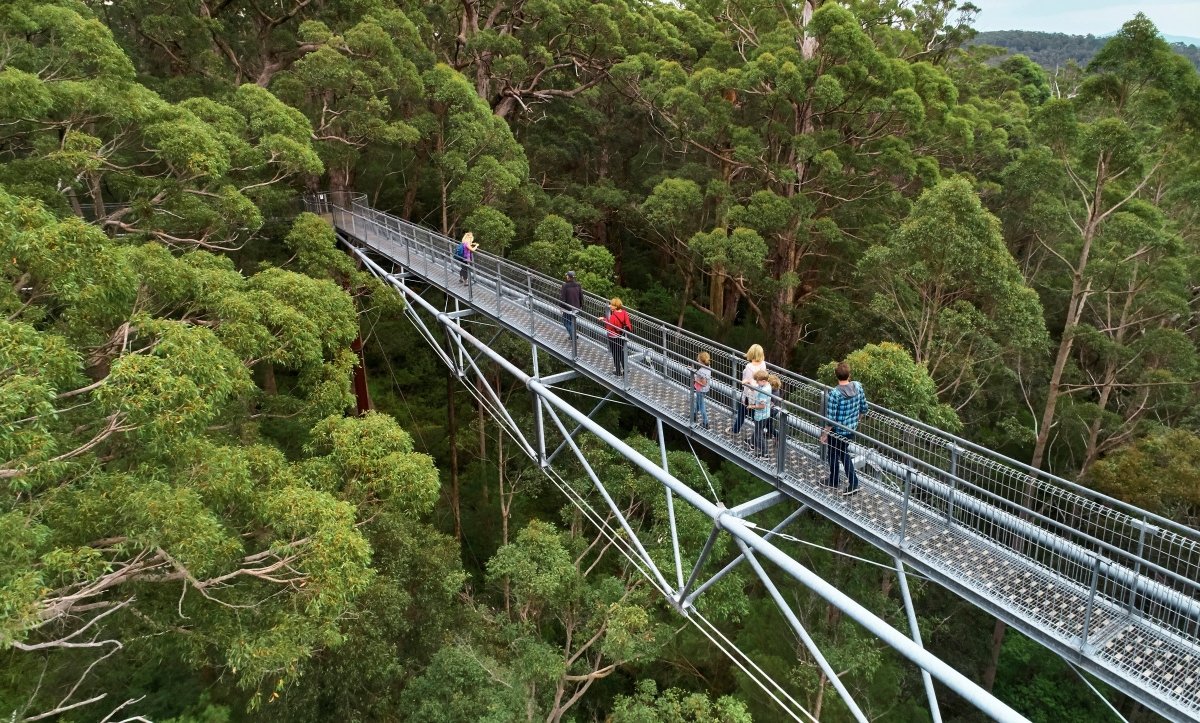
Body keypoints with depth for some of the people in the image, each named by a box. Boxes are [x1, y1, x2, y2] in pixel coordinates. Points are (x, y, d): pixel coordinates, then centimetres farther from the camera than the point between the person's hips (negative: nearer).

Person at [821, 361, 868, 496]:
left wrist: (824, 434, -9)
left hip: (837, 431, -5)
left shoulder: (834, 393, -27)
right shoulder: (858, 387, -11)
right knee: (844, 453, 25)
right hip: (851, 429, 6)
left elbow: (830, 419, -23)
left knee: (834, 456, 18)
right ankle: (853, 482, 24)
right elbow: (864, 409, 2)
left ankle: (834, 482, 37)